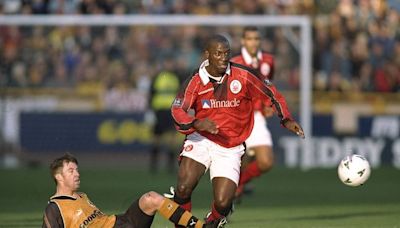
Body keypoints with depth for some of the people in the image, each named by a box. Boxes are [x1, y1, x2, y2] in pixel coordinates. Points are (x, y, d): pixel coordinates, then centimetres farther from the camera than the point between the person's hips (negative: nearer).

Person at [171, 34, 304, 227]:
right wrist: (196, 124, -38)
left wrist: (286, 120, -4)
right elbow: (178, 111, -18)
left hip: (230, 150, 0)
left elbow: (271, 94, 5)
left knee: (222, 203, -13)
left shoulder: (243, 76, -8)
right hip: (201, 140, 0)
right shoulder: (196, 81, -7)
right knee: (184, 188, -23)